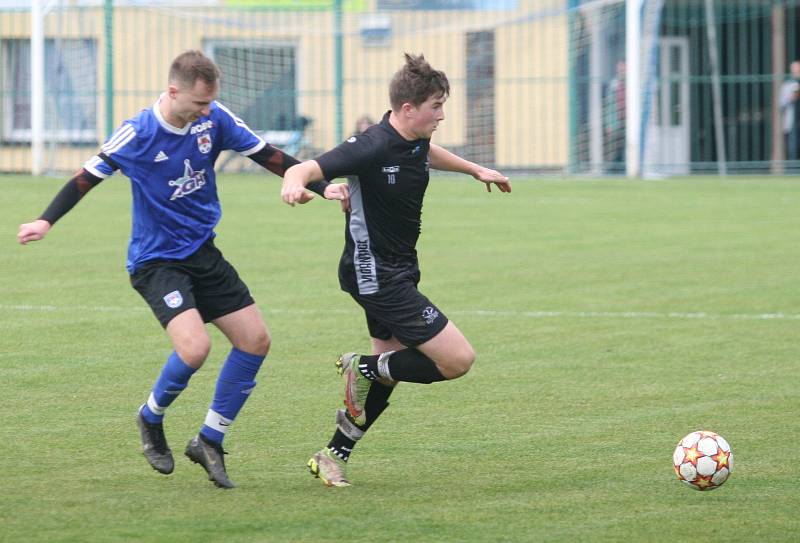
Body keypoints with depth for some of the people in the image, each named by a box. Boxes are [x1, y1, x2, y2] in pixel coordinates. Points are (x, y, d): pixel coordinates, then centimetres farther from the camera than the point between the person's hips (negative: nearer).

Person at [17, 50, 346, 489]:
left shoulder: (214, 119, -6)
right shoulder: (137, 135, -17)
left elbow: (267, 156, 4)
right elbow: (88, 177, -7)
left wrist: (321, 187, -3)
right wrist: (46, 221, -18)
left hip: (202, 252, 6)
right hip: (155, 260, -6)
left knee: (255, 340, -1)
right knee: (195, 346, -25)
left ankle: (210, 440, 13)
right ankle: (151, 419, 5)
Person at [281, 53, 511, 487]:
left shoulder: (415, 141, 2)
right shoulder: (373, 147, -25)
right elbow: (304, 169, -29)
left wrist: (475, 170, 36)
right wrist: (294, 183, -52)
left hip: (400, 269, 9)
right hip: (376, 275, -9)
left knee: (388, 372, 16)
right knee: (458, 359, -13)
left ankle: (333, 456, 27)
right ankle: (366, 368, 2)